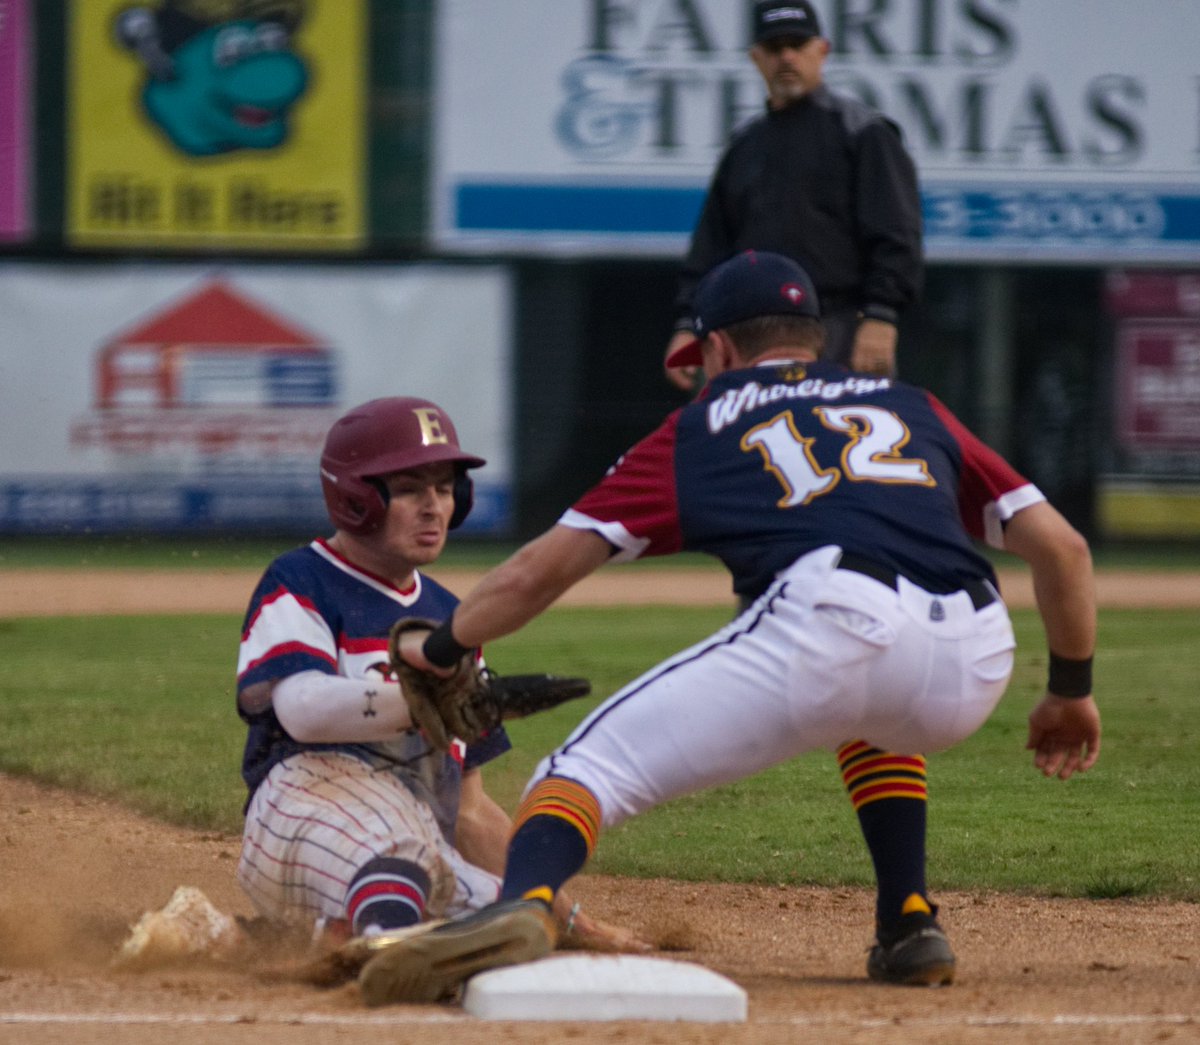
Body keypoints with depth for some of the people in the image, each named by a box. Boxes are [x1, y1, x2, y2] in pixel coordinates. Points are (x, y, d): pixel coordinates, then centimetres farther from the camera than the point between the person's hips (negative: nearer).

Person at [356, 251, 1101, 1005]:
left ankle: (524, 905, -34)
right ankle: (911, 929, 23)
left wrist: (440, 649, 42)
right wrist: (1072, 689, 38)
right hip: (975, 674, 4)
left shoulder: (703, 425, 26)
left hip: (831, 623, -4)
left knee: (592, 766, -1)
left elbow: (538, 572, 25)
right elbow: (1061, 546, 26)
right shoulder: (913, 407, 34)